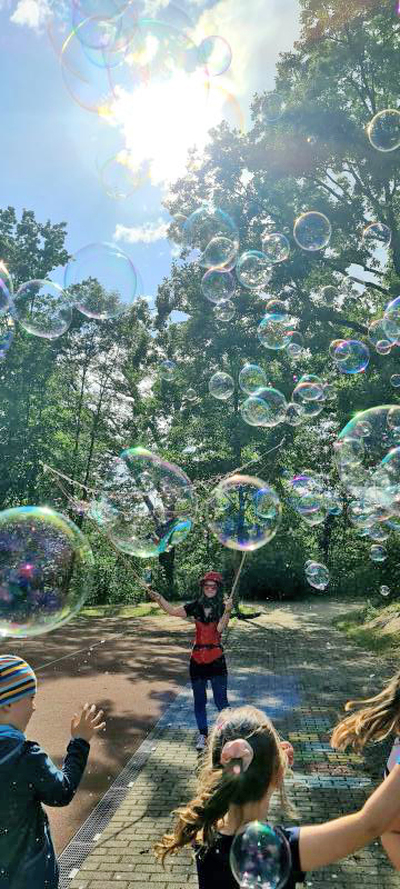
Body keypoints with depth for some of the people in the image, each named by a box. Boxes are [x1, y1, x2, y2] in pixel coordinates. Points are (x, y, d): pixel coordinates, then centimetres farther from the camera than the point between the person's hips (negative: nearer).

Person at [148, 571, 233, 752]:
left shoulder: (222, 607, -6)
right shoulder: (195, 606, 1)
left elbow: (220, 628, -22)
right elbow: (173, 611, -9)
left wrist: (227, 611, -36)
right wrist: (158, 598, -22)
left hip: (216, 659, -3)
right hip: (197, 659, 3)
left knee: (220, 700, -3)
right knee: (199, 701, 14)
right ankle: (203, 735, 31)